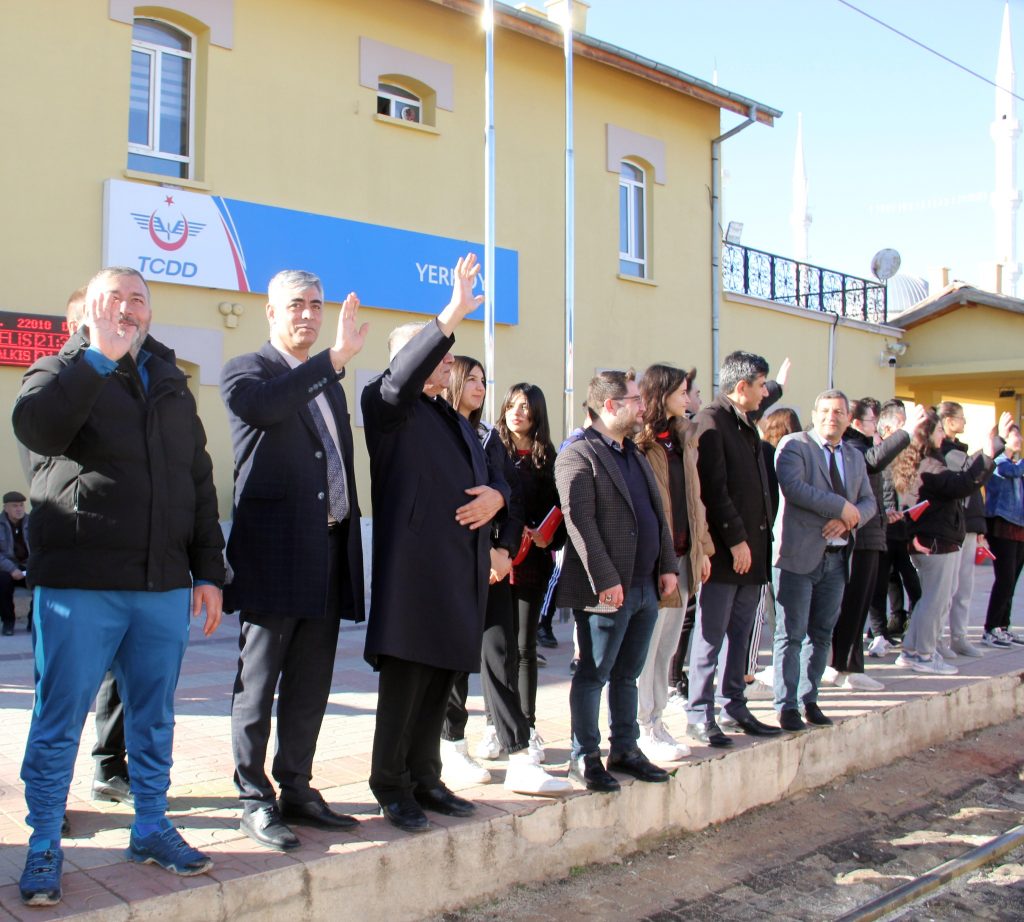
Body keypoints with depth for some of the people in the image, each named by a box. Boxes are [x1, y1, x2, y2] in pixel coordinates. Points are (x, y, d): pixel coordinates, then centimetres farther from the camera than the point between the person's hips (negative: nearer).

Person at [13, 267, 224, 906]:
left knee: (155, 717, 13)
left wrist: (209, 570, 10)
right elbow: (36, 427, -21)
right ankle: (45, 847, 17)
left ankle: (152, 828, 27)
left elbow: (200, 482, 15)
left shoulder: (172, 385, 16)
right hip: (80, 587, -4)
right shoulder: (63, 373, 3)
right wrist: (97, 356, -20)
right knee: (60, 721, 3)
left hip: (164, 588, 4)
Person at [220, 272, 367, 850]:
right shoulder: (248, 369, 0)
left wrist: (350, 534, 14)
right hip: (274, 553, -7)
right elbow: (259, 406, -26)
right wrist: (335, 358, -31)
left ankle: (296, 791, 23)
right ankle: (255, 799, 10)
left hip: (329, 553, 7)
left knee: (311, 687, 12)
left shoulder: (329, 384, 21)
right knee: (259, 683, 1)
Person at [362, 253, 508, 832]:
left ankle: (425, 778, 22)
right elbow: (401, 379, -23)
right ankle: (391, 785, 8)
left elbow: (488, 473, 28)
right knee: (406, 675, -5)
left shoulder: (455, 419, 26)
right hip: (414, 562, -8)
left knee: (441, 676, 11)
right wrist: (452, 316, -31)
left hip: (463, 567, 8)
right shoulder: (390, 407, 0)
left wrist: (497, 496, 3)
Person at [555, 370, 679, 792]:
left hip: (646, 586, 8)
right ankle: (584, 757, 13)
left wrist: (667, 566, 10)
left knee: (626, 674, 16)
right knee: (593, 675, 3)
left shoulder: (634, 454, 18)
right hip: (608, 590, -8)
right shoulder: (578, 455, -11)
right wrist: (605, 580, -21)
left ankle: (625, 750, 27)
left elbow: (657, 514, 19)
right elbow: (579, 520, -18)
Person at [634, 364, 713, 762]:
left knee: (666, 647, 14)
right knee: (645, 647, 0)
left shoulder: (683, 438, 15)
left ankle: (655, 721, 23)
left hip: (682, 556, 8)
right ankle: (645, 729, 10)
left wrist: (702, 547, 15)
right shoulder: (639, 441, -12)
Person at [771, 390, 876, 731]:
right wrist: (842, 506, -18)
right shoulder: (794, 445, -5)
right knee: (792, 635, -2)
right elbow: (793, 486, -21)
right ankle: (787, 706, 5)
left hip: (836, 558, 6)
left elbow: (869, 502, 12)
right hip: (799, 555, -6)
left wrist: (848, 520, -10)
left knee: (822, 635, 12)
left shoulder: (855, 456, 16)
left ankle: (809, 700, 22)